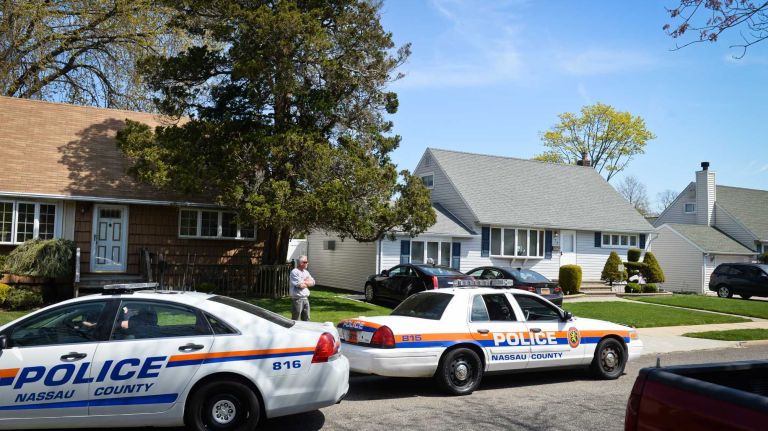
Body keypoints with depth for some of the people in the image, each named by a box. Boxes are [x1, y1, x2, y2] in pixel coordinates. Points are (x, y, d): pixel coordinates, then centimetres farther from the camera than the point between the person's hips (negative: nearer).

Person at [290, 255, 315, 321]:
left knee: (306, 319, 14)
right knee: (295, 320, -2)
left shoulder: (306, 272, 15)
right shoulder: (294, 272, -12)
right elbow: (300, 285, -19)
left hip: (305, 298, 8)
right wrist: (308, 283, 0)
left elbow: (313, 282, 9)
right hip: (297, 299, -8)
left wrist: (304, 282, -7)